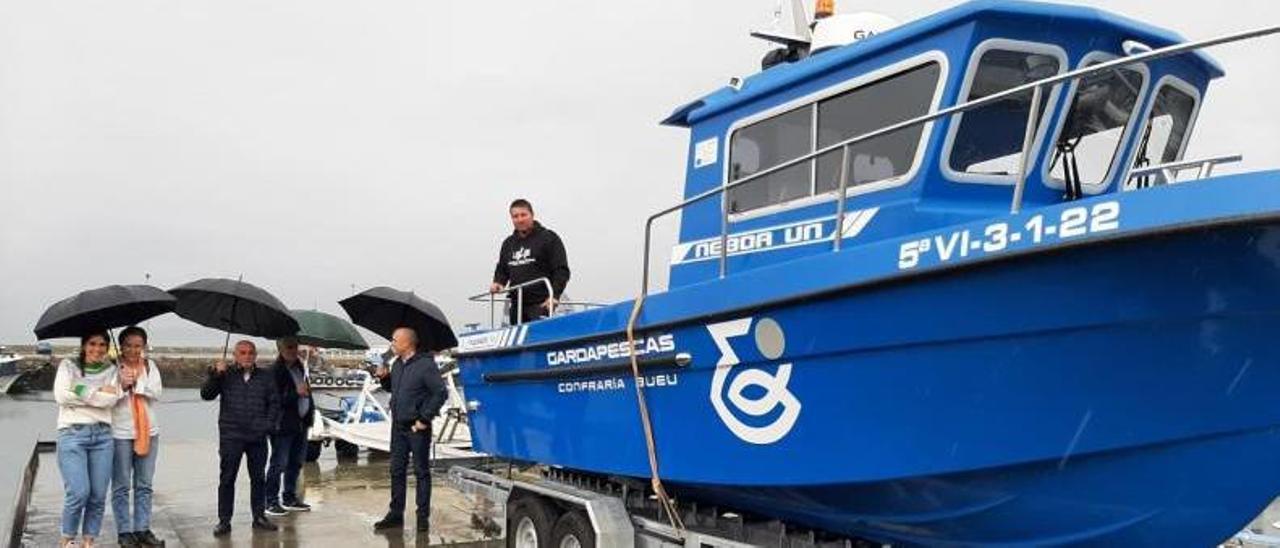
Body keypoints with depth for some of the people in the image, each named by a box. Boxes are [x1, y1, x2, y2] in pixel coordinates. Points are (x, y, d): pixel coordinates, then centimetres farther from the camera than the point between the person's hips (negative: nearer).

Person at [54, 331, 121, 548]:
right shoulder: (68, 366, 8)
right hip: (72, 433, -3)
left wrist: (81, 391, -6)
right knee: (78, 492, -11)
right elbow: (61, 396, -7)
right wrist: (99, 393, -5)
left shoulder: (111, 370, 12)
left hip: (102, 435, 3)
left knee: (98, 495, 0)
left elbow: (110, 400, -4)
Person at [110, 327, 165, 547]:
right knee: (121, 486, 3)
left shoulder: (150, 366, 7)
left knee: (144, 486, 10)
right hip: (120, 433, -4)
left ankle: (142, 529, 18)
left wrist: (136, 382, -17)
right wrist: (122, 386, -26)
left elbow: (157, 392, -5)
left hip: (148, 432, 4)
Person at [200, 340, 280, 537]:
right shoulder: (226, 375, 3)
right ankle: (224, 521, 7)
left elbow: (274, 403, 10)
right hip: (231, 436, -2)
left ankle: (259, 517, 21)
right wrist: (215, 375, -19)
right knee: (227, 479, 1)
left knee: (258, 478, 10)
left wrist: (269, 424, -1)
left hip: (258, 437, 2)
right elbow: (206, 395, -5)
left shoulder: (266, 377, 7)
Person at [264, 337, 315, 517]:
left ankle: (290, 498, 26)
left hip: (301, 423, 8)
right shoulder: (275, 371, -15)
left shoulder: (299, 367, 11)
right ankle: (271, 501, 5)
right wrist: (296, 393, -26)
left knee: (296, 462, 15)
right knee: (279, 464, -3)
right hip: (284, 424, -8)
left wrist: (310, 411, 16)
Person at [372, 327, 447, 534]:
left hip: (417, 428, -8)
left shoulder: (425, 365, -15)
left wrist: (425, 419, -17)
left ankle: (423, 517, 8)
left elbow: (440, 393, -18)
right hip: (398, 426, 8)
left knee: (421, 472, 1)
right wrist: (384, 377, 4)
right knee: (397, 471, 13)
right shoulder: (396, 364, 10)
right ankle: (395, 514, 22)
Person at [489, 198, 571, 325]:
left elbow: (561, 271, -5)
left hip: (541, 305, -6)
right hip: (517, 305, 6)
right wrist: (498, 283, 6)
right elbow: (502, 269, 28)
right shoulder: (508, 243, 18)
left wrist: (554, 295, -16)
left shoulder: (548, 238, 0)